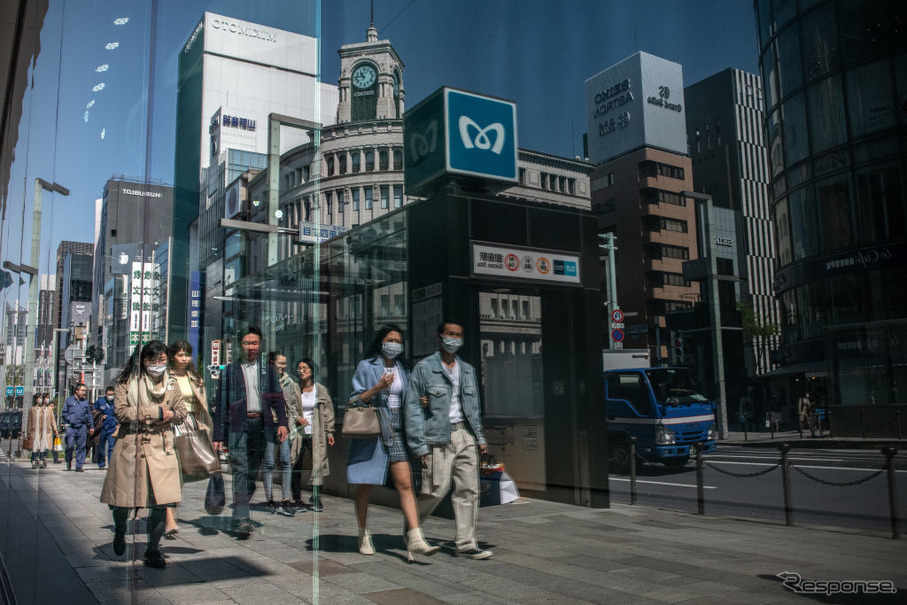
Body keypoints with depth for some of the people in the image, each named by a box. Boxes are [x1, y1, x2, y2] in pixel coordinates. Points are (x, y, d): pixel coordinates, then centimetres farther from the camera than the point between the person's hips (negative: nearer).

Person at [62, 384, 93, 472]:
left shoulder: (85, 402, 15)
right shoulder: (69, 400, 8)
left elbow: (89, 415, 18)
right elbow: (64, 412, 10)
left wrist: (91, 426, 15)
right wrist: (67, 421, -3)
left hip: (82, 427, 2)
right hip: (71, 427, -2)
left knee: (81, 447, 1)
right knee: (70, 446, -8)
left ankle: (79, 466, 7)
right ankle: (69, 462, 17)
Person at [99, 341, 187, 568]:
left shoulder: (171, 383, 11)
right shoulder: (127, 381, 0)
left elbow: (181, 413, 13)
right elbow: (120, 411, -11)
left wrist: (167, 415, -9)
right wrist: (155, 411, -13)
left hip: (162, 447, 2)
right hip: (131, 446, -2)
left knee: (161, 501, -5)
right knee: (124, 499, 6)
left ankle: (153, 549, 10)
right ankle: (119, 532, 40)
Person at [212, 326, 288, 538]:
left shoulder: (268, 370, 15)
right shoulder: (230, 370, 10)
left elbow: (277, 397, 10)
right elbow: (221, 404, 7)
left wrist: (282, 422, -6)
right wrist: (218, 436, 1)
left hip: (261, 424, 2)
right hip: (238, 425, -2)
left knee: (253, 472, 6)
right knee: (240, 471, -11)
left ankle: (240, 513, 21)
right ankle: (242, 519, -14)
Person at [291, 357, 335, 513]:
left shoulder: (321, 390, 6)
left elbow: (328, 412, 9)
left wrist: (329, 432, 4)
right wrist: (297, 418, -12)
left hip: (316, 434, 0)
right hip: (297, 433, 0)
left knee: (318, 464, -4)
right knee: (296, 467, 0)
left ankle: (315, 498, 8)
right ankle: (297, 499, 10)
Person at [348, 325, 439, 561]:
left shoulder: (403, 370, 14)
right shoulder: (366, 366, 1)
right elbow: (355, 400, -3)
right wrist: (377, 388, -18)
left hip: (396, 433, 3)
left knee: (406, 484, -11)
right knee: (364, 487, 7)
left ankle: (415, 539, -16)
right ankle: (364, 535, 25)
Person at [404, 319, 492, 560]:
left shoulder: (468, 370, 16)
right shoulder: (424, 368, -2)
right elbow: (412, 407, -6)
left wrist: (480, 437, 15)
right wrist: (420, 445, -11)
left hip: (465, 435, 6)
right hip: (439, 438, -6)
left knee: (469, 490, 2)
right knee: (437, 490, -6)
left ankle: (466, 544, 9)